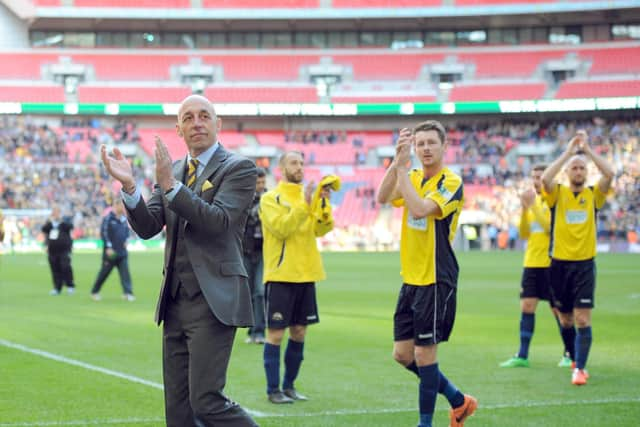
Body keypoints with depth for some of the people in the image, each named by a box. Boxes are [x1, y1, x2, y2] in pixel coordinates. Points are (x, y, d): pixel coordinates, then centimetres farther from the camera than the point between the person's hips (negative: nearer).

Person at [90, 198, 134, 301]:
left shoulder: (124, 218, 10)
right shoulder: (108, 218, -10)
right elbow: (103, 233, -13)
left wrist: (126, 240, 9)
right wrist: (108, 247, -17)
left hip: (122, 252, 5)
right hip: (111, 252, -5)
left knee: (125, 272, -6)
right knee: (104, 272, 5)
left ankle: (127, 293, -9)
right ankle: (94, 292, 20)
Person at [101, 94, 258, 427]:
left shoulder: (238, 168, -3)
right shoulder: (170, 171, 15)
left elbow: (219, 221, -17)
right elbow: (147, 228, 5)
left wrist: (170, 185, -23)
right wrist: (129, 186, -13)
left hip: (213, 300, -7)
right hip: (175, 302, 7)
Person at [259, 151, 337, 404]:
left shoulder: (309, 197, 13)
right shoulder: (271, 198, -4)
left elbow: (321, 230, 2)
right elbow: (281, 228, -18)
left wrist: (323, 204, -12)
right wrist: (304, 204, -22)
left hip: (306, 274, 6)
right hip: (280, 276, -6)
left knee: (299, 331, 9)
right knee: (276, 333, -3)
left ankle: (289, 386, 19)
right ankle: (273, 390, 1)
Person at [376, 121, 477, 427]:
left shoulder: (451, 182, -11)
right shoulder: (413, 177, 9)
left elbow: (420, 209, -28)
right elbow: (383, 197, -10)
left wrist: (402, 167, -25)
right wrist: (397, 161, -21)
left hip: (436, 281, -8)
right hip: (410, 280, 8)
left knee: (424, 354, -3)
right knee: (402, 354, 10)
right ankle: (458, 400, 26)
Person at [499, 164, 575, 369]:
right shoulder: (533, 201, 13)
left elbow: (551, 228, -19)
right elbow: (524, 234, 8)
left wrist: (533, 206, -19)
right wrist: (524, 209, -5)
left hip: (551, 264, -6)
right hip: (531, 262, 6)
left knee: (558, 309, 0)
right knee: (526, 307, 1)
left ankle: (570, 354, 12)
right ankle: (522, 356, 1)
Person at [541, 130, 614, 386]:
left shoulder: (593, 194, 4)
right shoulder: (558, 193, 2)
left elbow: (609, 174, -14)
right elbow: (545, 179, -20)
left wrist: (587, 149, -12)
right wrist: (569, 151, -17)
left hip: (585, 264, -1)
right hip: (559, 263, 1)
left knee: (583, 320, -10)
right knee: (565, 320, 11)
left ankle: (580, 368, -8)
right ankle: (575, 357, 33)